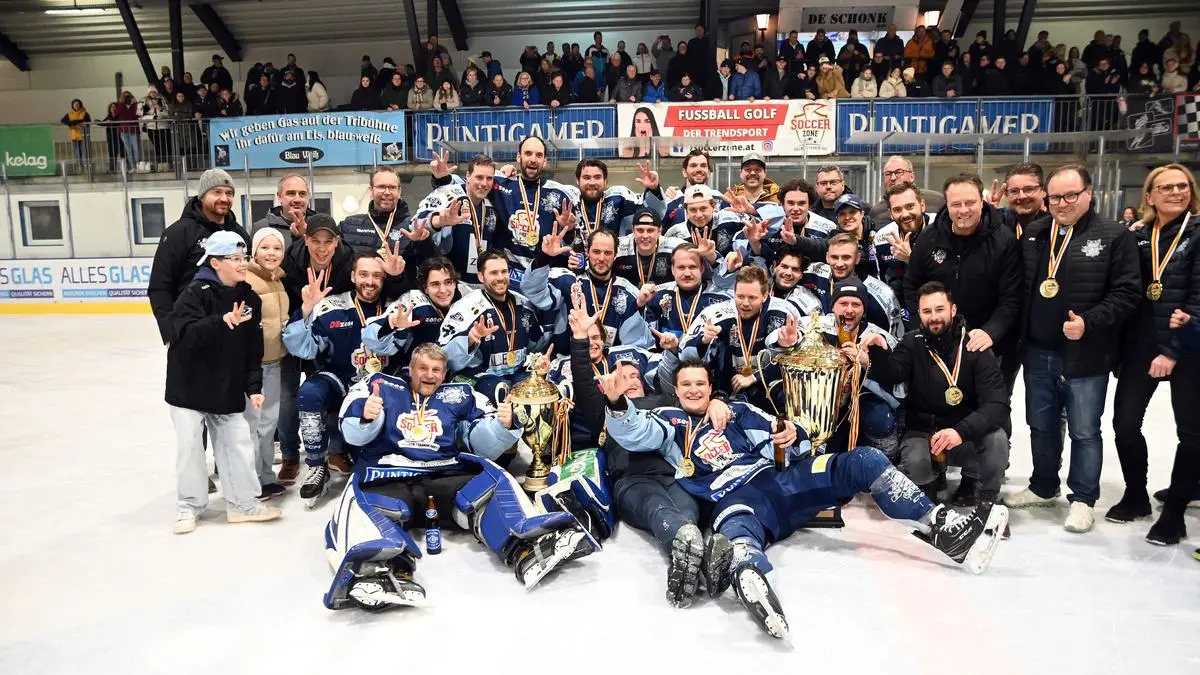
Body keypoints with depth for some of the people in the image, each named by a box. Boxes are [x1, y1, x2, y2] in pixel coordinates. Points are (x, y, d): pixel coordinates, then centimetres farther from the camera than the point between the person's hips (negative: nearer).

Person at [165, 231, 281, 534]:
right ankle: (188, 505, 18)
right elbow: (184, 332, -30)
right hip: (189, 386, -4)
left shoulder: (249, 298, 1)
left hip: (228, 389, 5)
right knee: (190, 445, 2)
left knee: (237, 443, 5)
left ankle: (243, 503, 16)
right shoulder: (196, 292, -15)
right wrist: (223, 321, -44)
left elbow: (253, 349, 4)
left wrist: (253, 387, -2)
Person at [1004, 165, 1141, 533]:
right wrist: (1019, 334, 4)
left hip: (1085, 355, -5)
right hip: (1038, 352, 5)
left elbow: (1126, 293, -9)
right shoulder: (1032, 234, 9)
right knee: (1041, 425, 17)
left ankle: (1083, 498, 21)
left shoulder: (1114, 236, -5)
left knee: (1084, 431, 5)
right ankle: (1043, 487, 34)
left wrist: (1088, 322, -20)